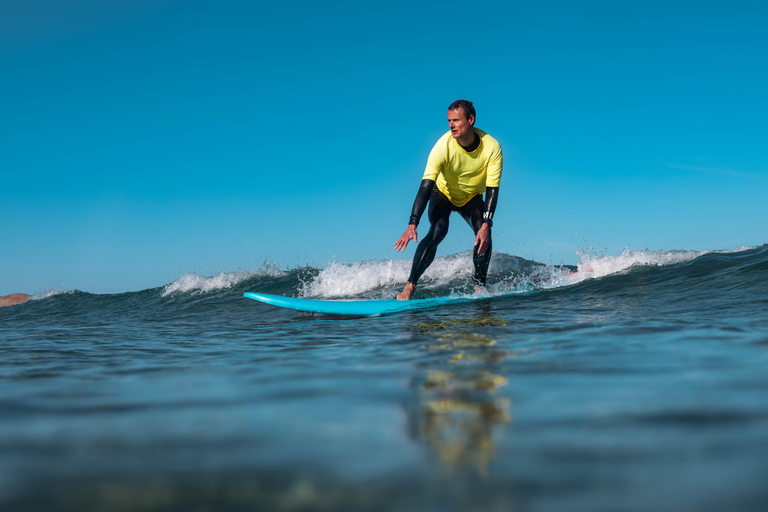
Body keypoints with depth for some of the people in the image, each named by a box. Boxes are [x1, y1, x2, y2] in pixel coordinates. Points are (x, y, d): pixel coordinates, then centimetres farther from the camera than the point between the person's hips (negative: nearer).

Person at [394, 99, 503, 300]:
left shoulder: (492, 148, -28)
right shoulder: (443, 146, -32)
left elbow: (492, 190, -25)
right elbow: (426, 186, -37)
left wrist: (486, 225, -37)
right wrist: (412, 225, -46)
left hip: (472, 197, 2)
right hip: (443, 193, -2)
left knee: (484, 235, -22)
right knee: (438, 231, -27)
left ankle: (479, 285, -4)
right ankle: (410, 284, -22)